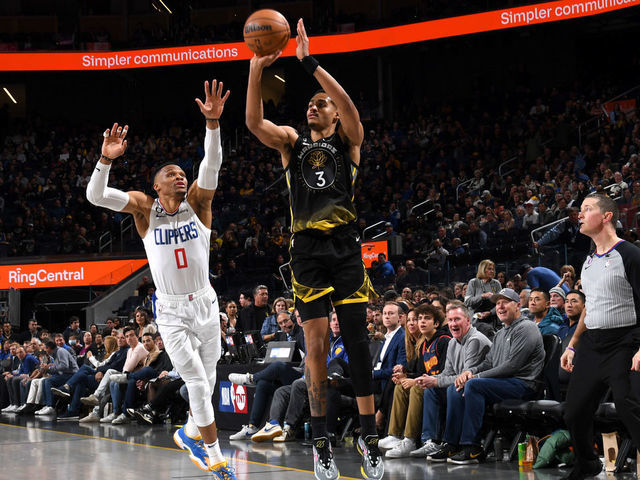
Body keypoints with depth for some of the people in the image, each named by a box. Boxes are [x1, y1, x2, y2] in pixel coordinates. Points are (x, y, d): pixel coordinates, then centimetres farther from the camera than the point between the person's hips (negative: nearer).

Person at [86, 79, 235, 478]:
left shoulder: (197, 202, -3)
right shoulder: (145, 207, -5)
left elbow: (211, 166, -21)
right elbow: (96, 196, -16)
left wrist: (213, 122, -37)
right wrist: (106, 159, -35)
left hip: (205, 303, 3)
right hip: (171, 310, -2)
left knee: (208, 378, 11)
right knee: (197, 381, -7)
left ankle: (191, 432, 37)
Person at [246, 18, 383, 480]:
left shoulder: (347, 139, 11)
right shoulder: (291, 141, 16)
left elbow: (350, 108, -11)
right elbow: (254, 121, -2)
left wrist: (310, 63, -17)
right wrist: (256, 69, -14)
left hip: (345, 246, -1)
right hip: (307, 248, 1)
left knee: (357, 338, -3)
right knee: (316, 342, -4)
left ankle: (369, 434, 3)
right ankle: (321, 439, 1)